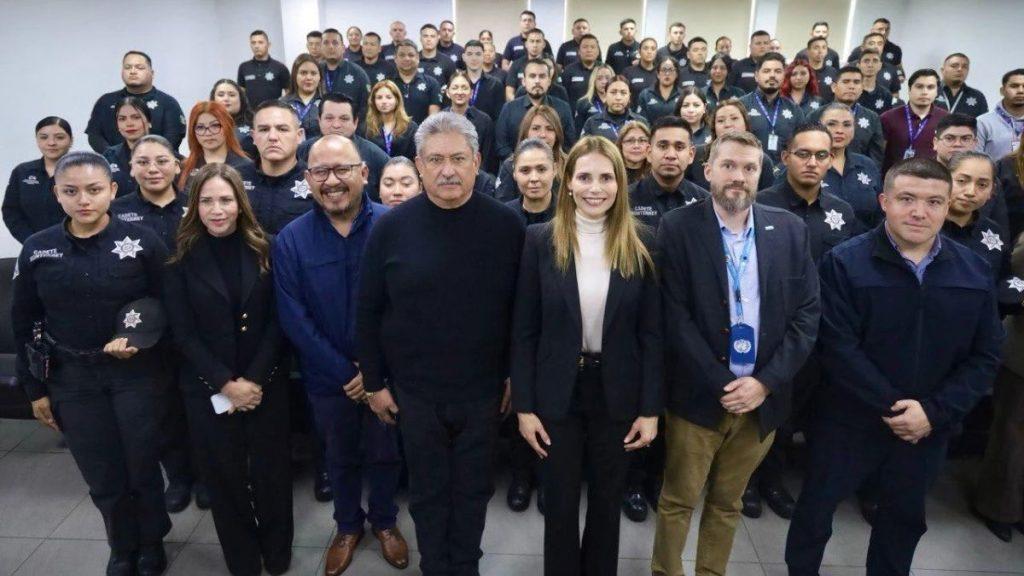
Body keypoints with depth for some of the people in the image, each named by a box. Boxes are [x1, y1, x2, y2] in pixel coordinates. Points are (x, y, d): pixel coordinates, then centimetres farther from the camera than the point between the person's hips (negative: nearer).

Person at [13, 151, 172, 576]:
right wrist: (35, 388, 6)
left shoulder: (142, 242, -9)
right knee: (102, 476, 11)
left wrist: (139, 341, -18)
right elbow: (24, 324, 5)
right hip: (71, 379, 2)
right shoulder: (36, 249, -2)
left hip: (135, 374, -2)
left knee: (143, 467, 9)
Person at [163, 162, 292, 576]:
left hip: (266, 382, 0)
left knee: (271, 469, 9)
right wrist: (226, 383, -13)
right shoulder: (181, 258, -2)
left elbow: (277, 320, -4)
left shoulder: (263, 249, -1)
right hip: (208, 387, 0)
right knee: (225, 475, 10)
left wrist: (255, 379, -13)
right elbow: (183, 332, -5)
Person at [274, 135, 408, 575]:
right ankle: (348, 525, 47)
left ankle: (384, 521, 45)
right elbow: (294, 319, -10)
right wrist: (345, 372, -14)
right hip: (327, 377, 1)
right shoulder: (290, 240, -9)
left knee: (384, 453, 18)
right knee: (339, 457, 21)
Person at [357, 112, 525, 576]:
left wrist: (515, 375, 2)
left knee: (473, 489, 17)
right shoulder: (391, 227, -8)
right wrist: (374, 382, 0)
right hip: (415, 391, 0)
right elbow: (368, 312, -2)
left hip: (483, 390, 0)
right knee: (427, 491, 17)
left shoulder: (506, 226, -8)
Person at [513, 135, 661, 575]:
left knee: (607, 501, 18)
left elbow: (651, 333, -2)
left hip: (617, 393, 1)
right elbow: (524, 330, -5)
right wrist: (524, 405, -7)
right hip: (557, 393, -1)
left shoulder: (638, 247, -4)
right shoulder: (540, 240, -7)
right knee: (559, 502, 14)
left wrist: (650, 408, -4)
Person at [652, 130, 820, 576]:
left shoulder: (790, 230, 3)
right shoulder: (678, 228, -7)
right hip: (699, 396, -3)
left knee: (727, 503, 18)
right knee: (678, 501, 10)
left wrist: (766, 382, -9)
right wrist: (721, 385, -14)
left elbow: (807, 314, 1)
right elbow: (675, 318, -11)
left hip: (763, 397, 3)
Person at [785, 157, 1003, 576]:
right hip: (849, 422, -3)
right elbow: (839, 348, -18)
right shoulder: (844, 263, -12)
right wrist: (893, 407, -19)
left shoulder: (974, 271, 0)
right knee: (815, 509, 11)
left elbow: (985, 356, -1)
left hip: (928, 430, 4)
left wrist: (934, 412, -13)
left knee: (905, 518, 22)